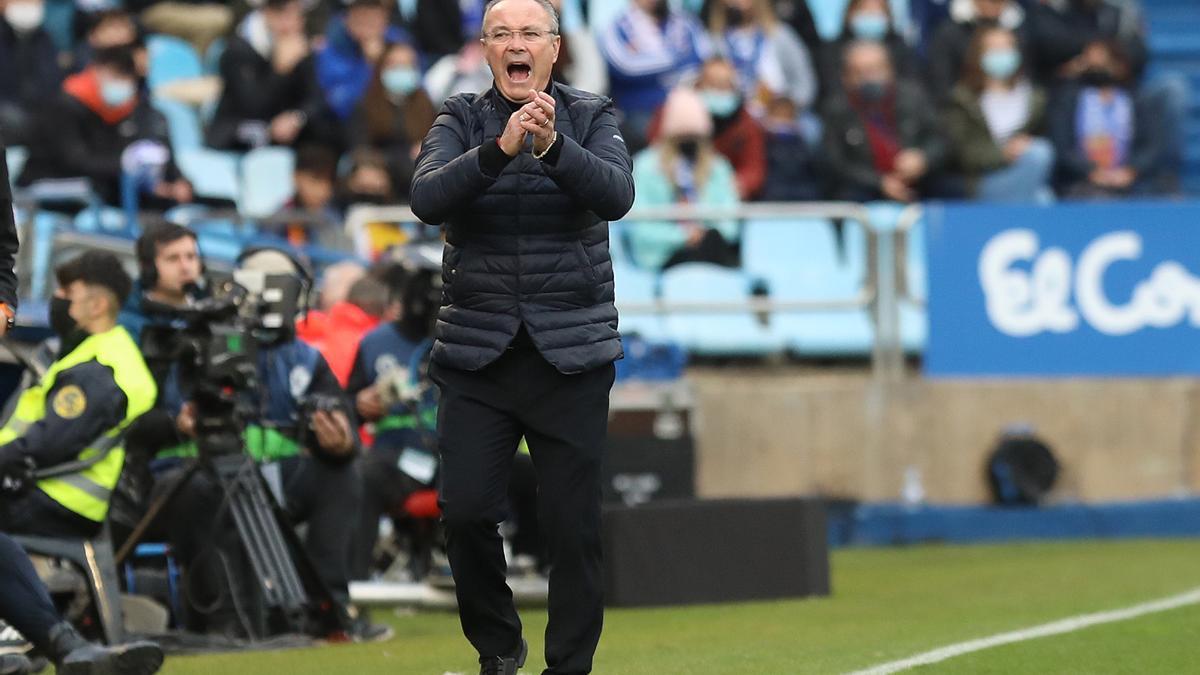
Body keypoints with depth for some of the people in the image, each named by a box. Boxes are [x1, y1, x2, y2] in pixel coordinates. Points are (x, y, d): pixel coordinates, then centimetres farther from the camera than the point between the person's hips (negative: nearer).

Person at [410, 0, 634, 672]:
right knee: (466, 511, -7)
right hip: (478, 355, 1)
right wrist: (499, 149, -30)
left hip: (571, 355, -1)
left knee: (575, 525, -1)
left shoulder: (591, 117, 1)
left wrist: (551, 145, -33)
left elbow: (617, 194, -16)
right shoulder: (462, 119, 2)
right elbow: (428, 199, -15)